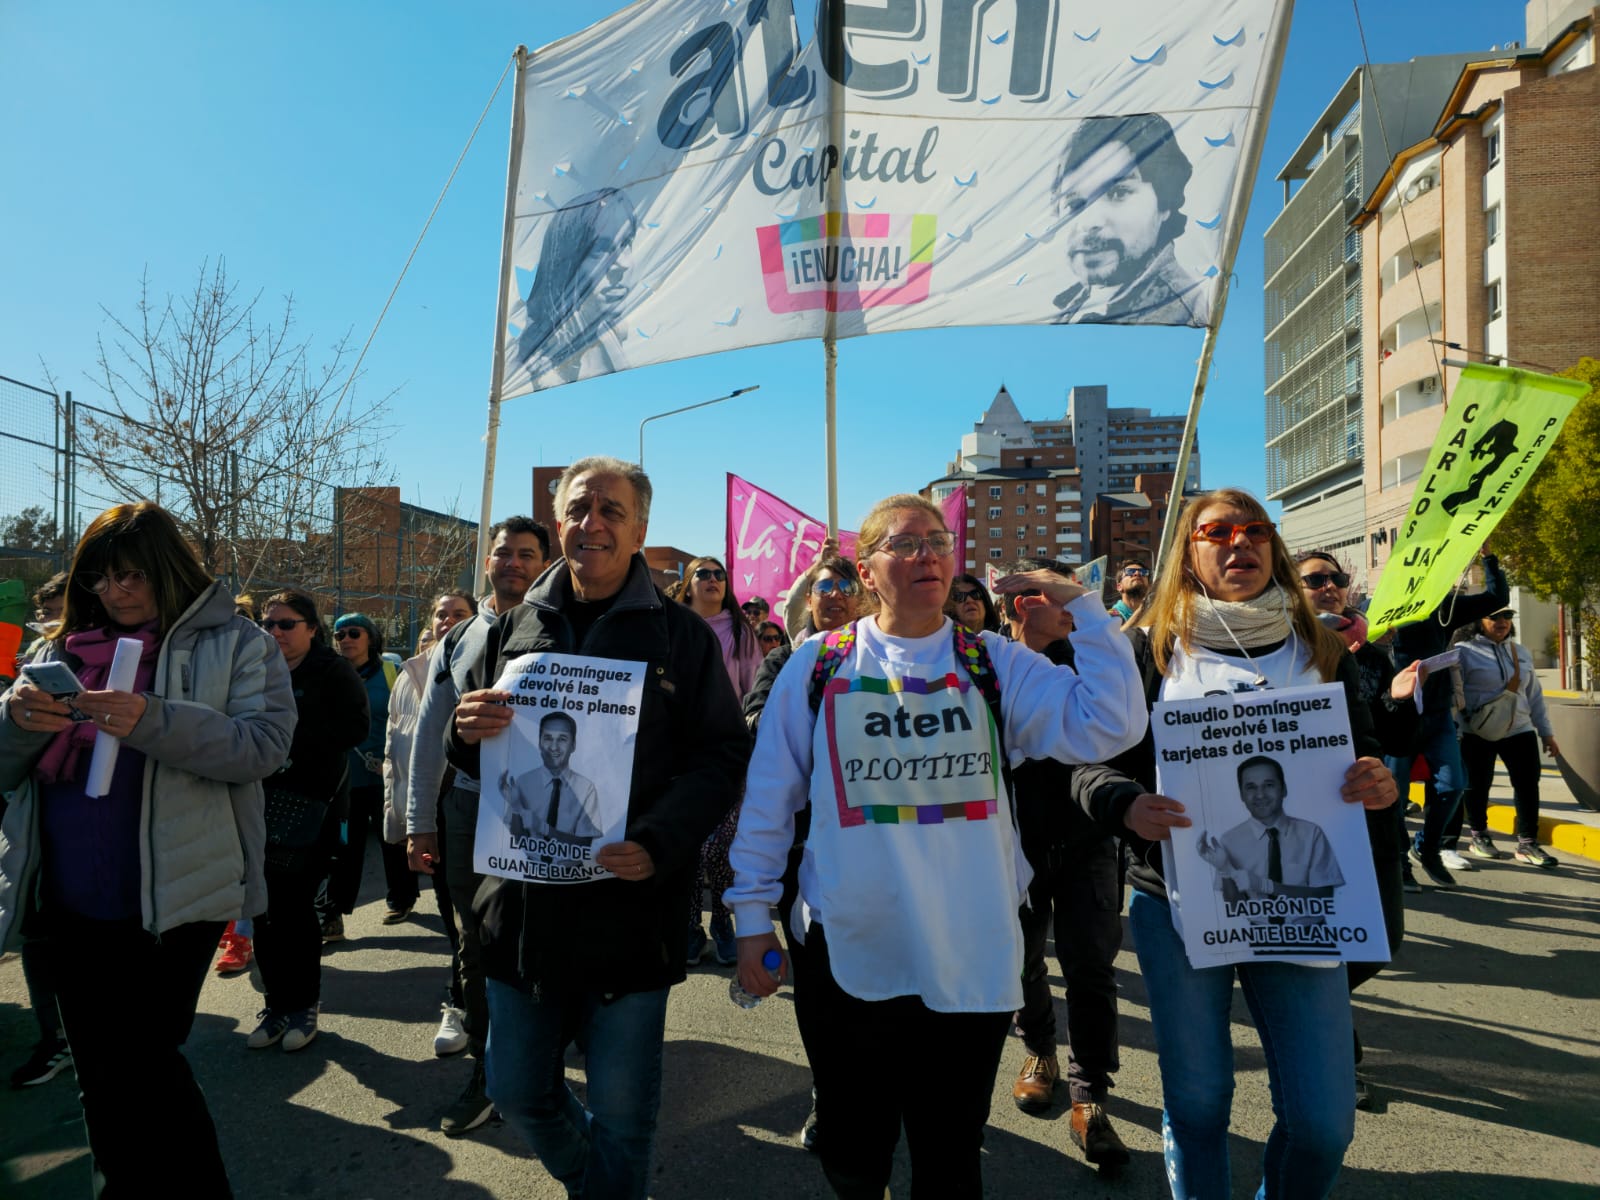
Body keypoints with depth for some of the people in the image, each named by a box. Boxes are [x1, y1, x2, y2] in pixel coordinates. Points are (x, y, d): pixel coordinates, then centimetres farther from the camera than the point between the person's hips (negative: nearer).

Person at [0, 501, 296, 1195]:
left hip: (173, 900, -5)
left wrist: (154, 722, -27)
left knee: (137, 1067, 1)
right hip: (70, 906, 5)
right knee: (101, 1074, 15)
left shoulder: (230, 646, -2)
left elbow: (265, 744, -15)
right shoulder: (62, 652, 13)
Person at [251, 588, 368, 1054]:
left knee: (295, 905, -1)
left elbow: (354, 728, -13)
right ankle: (277, 1003, 21)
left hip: (312, 806, -4)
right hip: (262, 804, 4)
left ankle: (303, 1005, 16)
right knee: (266, 908, 6)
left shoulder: (334, 673, -1)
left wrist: (292, 737, -19)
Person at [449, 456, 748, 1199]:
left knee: (620, 1113, 7)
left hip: (629, 909, -4)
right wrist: (469, 733, -10)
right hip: (523, 906, 5)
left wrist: (659, 843, -24)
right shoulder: (516, 629, 8)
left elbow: (722, 756, -9)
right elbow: (477, 760, 14)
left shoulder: (682, 635, -4)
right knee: (517, 1091, 19)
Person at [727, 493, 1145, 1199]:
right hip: (845, 957, 0)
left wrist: (1082, 605, -11)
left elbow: (1110, 726, -10)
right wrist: (752, 916, 2)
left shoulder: (994, 664, 1)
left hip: (970, 964, 0)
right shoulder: (819, 665, 0)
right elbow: (769, 796, 3)